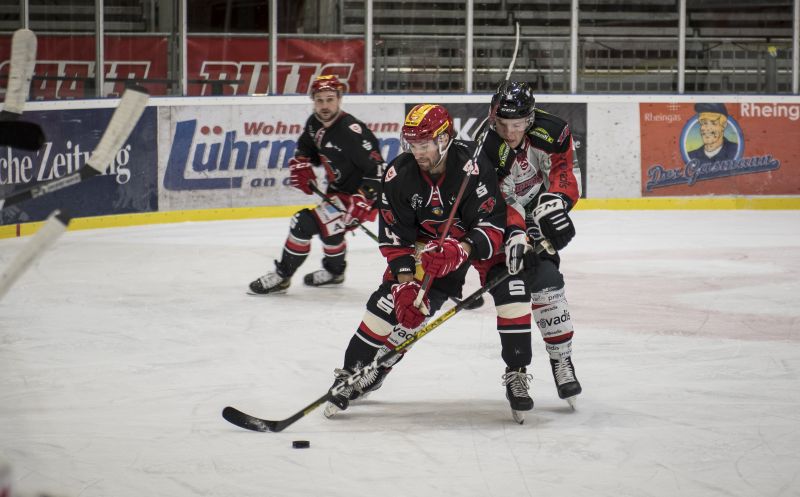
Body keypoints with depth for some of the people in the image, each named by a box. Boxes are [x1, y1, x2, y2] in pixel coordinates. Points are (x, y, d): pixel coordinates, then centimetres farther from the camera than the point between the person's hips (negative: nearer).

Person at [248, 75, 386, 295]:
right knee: (327, 224, 31)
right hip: (338, 190, 10)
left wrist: (362, 201, -33)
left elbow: (376, 168, -29)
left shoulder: (351, 131, -27)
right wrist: (302, 167, 3)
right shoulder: (315, 123, 0)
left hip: (358, 195, -10)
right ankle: (334, 271, 55)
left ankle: (281, 276, -3)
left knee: (305, 223, -16)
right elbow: (305, 148, 22)